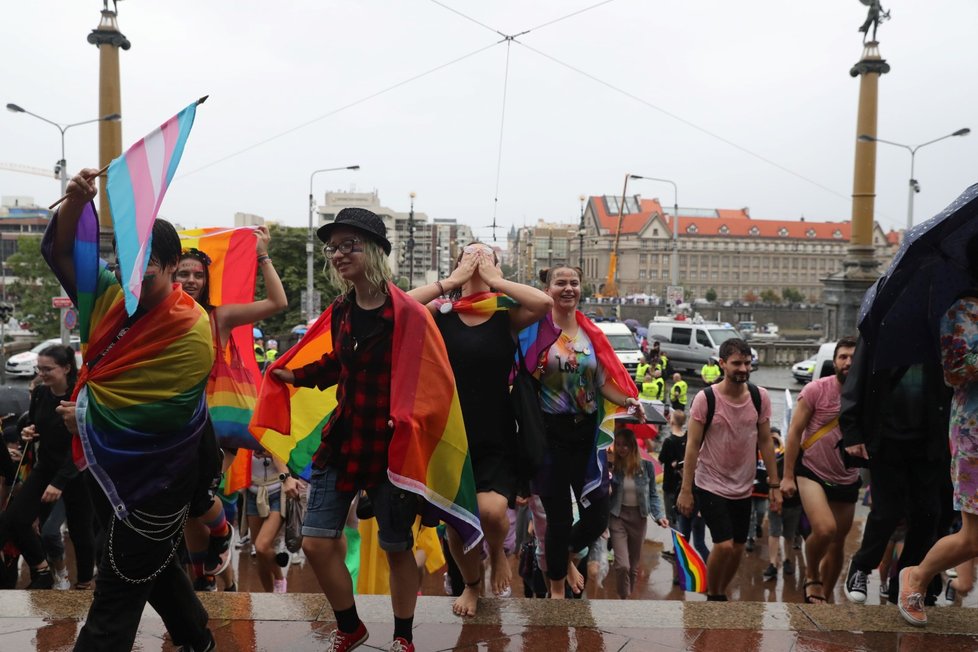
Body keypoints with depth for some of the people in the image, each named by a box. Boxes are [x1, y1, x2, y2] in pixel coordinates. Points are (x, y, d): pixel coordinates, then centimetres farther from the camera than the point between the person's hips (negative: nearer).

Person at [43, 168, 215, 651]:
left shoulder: (191, 331, -22)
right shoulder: (111, 296, -1)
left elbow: (165, 413, -24)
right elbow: (62, 251, 3)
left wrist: (88, 418, -13)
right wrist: (76, 201, -16)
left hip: (153, 477, -8)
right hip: (107, 466, 8)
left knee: (116, 595, 2)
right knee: (151, 567, 23)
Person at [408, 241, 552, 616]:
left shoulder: (507, 314, -2)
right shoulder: (440, 313, 0)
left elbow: (545, 303, -21)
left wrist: (494, 280, -14)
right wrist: (452, 281, -13)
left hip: (496, 437, -1)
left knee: (490, 510, -22)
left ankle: (497, 550, 17)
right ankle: (471, 584, 43)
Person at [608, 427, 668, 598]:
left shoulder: (646, 466, -5)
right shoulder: (612, 466, -7)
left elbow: (653, 494, 3)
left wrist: (659, 516, -9)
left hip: (639, 517, 2)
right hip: (618, 517, -2)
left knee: (634, 564, 14)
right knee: (622, 565, -12)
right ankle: (623, 597, 8)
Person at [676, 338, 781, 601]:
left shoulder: (760, 397, -3)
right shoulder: (705, 398, -14)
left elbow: (765, 442, 4)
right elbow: (693, 446, -11)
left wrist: (775, 485, 3)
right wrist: (686, 490, -12)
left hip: (743, 487, 5)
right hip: (710, 485, -4)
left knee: (738, 549, 12)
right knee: (724, 545, -13)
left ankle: (720, 593, 35)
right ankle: (713, 596, 13)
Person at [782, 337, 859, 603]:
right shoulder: (816, 389, -12)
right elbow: (795, 432, -9)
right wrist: (787, 476, -11)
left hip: (847, 479, 4)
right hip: (812, 471, -4)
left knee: (838, 542, 12)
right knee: (825, 529, -24)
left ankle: (824, 596, 33)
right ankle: (811, 576, 5)